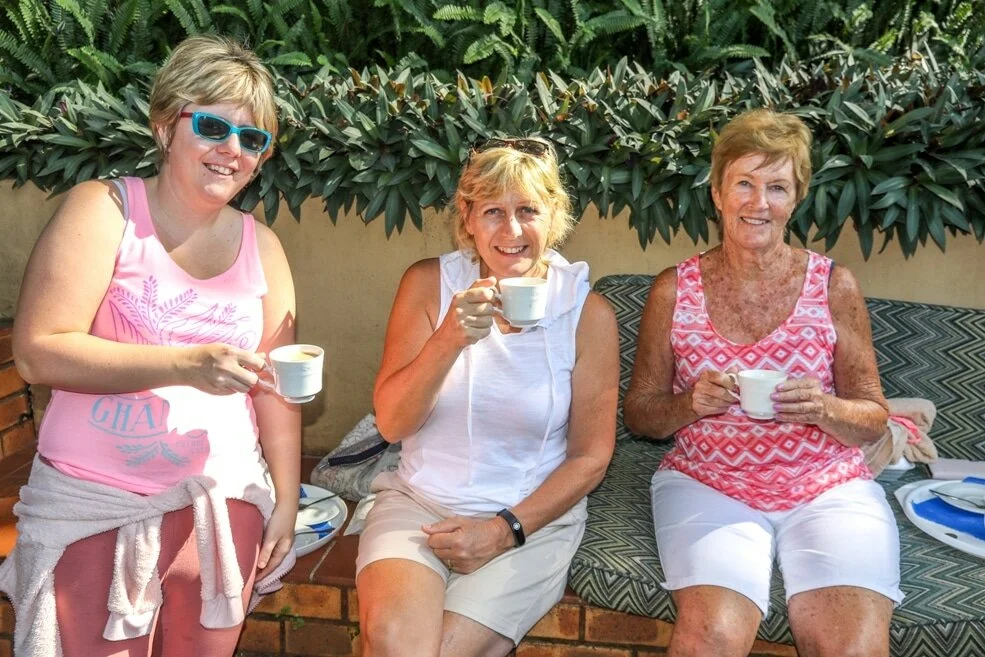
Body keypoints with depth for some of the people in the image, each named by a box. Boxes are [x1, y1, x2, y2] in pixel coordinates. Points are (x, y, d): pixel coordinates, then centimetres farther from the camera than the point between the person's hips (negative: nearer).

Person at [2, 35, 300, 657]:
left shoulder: (262, 245, 5)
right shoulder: (103, 210, -8)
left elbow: (274, 386, 8)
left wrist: (286, 500, 6)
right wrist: (187, 363, -27)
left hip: (223, 504, 4)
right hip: (96, 508, -3)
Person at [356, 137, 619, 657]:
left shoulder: (588, 313, -6)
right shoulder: (428, 283, -2)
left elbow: (589, 457, -1)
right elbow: (391, 423, -7)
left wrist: (506, 529, -10)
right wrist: (448, 341, -23)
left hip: (533, 517, -1)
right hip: (418, 499, 1)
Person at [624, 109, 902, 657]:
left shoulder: (834, 285, 2)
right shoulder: (675, 289, 3)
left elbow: (874, 420, 6)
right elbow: (639, 412, 8)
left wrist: (825, 410, -16)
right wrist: (692, 403, -13)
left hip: (828, 488, 1)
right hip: (706, 485, 0)